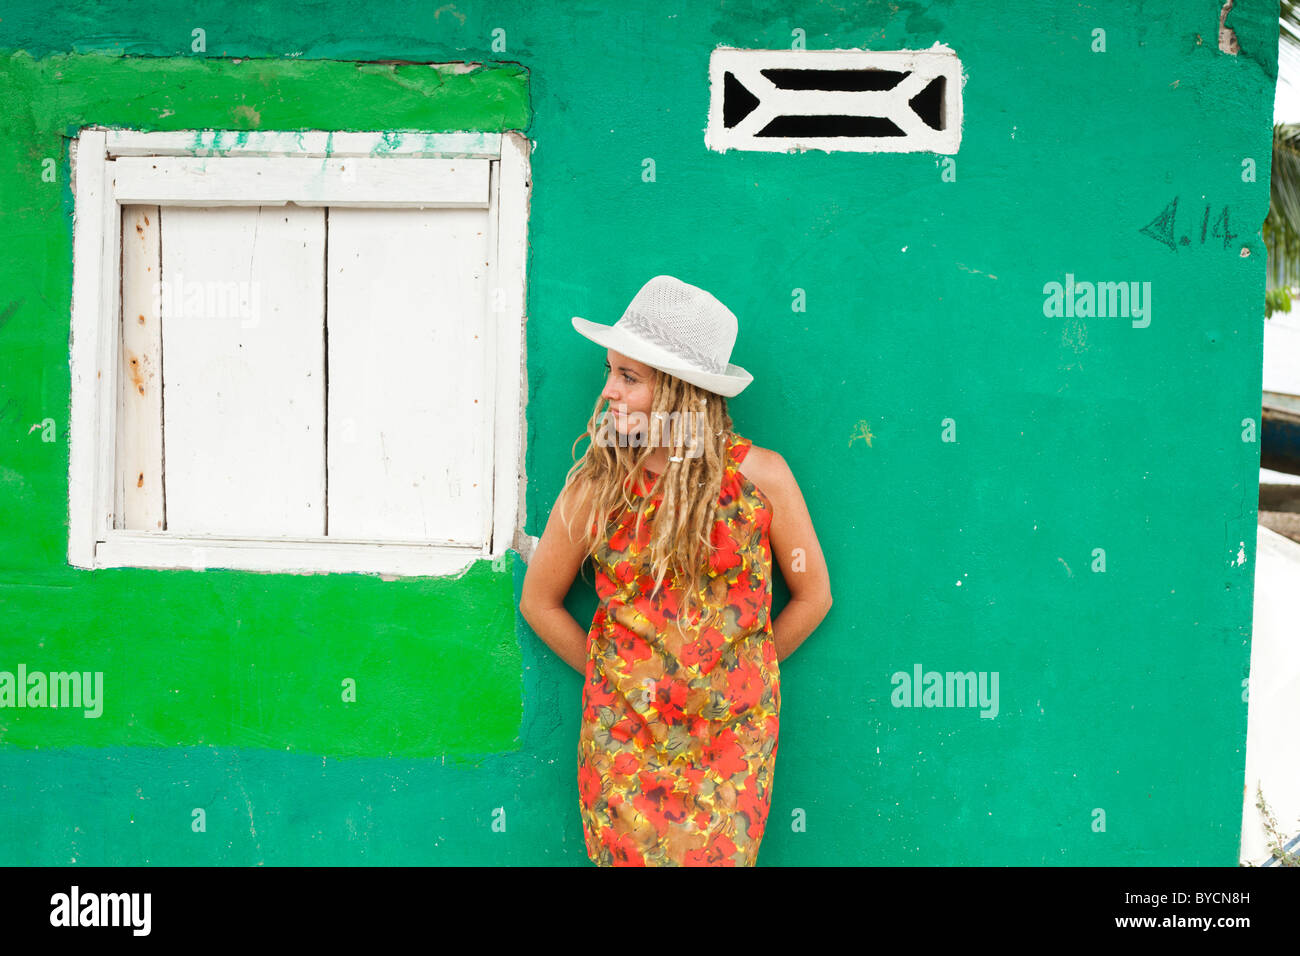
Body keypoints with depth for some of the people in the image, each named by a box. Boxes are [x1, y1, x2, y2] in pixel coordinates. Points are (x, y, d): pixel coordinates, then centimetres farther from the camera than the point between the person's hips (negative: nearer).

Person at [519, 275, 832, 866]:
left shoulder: (760, 476, -8)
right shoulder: (594, 486, -7)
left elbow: (813, 595, 3)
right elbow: (539, 601, 6)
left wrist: (735, 676, 7)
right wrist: (616, 680, 7)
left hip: (732, 741, 0)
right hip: (622, 739, 0)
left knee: (718, 857, 8)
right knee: (629, 854, 6)